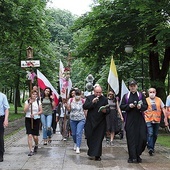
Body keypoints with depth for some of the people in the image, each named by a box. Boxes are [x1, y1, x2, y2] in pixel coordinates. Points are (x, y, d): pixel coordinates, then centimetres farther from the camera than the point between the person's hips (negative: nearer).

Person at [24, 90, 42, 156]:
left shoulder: (38, 102, 5)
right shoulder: (27, 101, 3)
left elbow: (41, 111, 3)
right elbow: (25, 111, -8)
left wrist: (35, 114, -14)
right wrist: (29, 103, -17)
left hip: (36, 119, 0)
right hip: (28, 119, 0)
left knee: (35, 136, 0)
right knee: (29, 135, -10)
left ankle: (36, 145, 32)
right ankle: (31, 150, -3)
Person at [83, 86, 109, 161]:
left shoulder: (105, 99, 4)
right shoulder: (89, 98, 3)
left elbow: (108, 110, 4)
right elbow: (84, 107, -8)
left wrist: (105, 111, -19)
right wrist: (92, 102, -19)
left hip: (100, 122, 0)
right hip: (90, 121, 1)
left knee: (98, 139, -1)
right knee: (89, 137, 6)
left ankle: (97, 155, 5)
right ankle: (91, 151, 28)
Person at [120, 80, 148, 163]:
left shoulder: (141, 95, 9)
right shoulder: (126, 96, 10)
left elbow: (146, 106, 4)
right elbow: (121, 107, 5)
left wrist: (141, 107, -17)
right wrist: (129, 106, -13)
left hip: (140, 119, 0)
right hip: (129, 120, 0)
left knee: (142, 138, -5)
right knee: (131, 138, -2)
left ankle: (138, 155, 13)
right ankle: (132, 157, 4)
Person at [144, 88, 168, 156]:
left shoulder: (159, 100, 8)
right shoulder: (146, 100, 2)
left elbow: (163, 109, 9)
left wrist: (165, 118, 1)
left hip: (157, 120, 3)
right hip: (148, 120, -3)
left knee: (155, 135, 9)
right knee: (150, 134, -15)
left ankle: (152, 147, 24)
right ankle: (150, 148, -16)